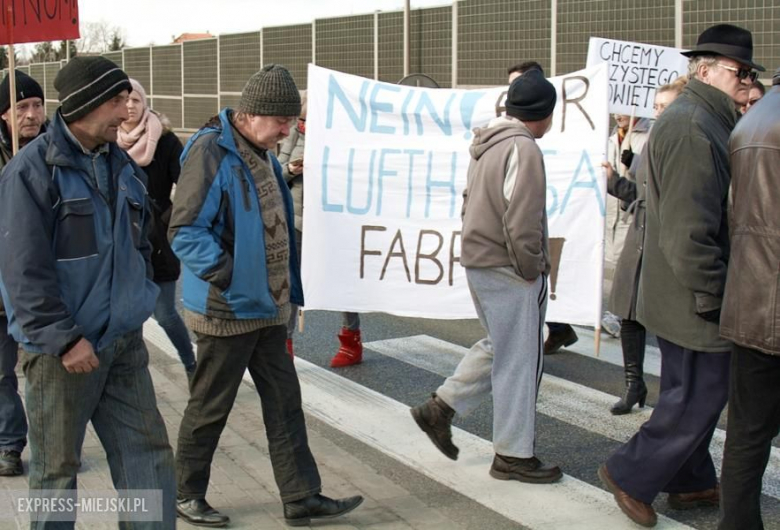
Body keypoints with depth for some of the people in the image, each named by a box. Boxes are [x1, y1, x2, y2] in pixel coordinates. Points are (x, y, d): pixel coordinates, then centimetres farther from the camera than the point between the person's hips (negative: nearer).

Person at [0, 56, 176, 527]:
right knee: (57, 469, 8)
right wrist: (64, 338, -18)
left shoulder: (122, 165, 9)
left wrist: (139, 301, 13)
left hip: (124, 343, 6)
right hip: (62, 349, -6)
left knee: (149, 453, 8)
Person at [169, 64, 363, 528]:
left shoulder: (263, 155, 12)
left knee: (285, 403, 11)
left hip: (269, 308, 9)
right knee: (210, 408, 7)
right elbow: (185, 231, -22)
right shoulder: (211, 152, -17)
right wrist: (229, 277, -24)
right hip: (227, 311, -9)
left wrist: (290, 292, 16)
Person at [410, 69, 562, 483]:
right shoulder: (522, 148, -17)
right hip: (508, 270, -9)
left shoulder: (487, 143, 13)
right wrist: (531, 270, -13)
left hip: (480, 261, 10)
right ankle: (514, 456, 13)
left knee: (499, 346, 22)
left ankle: (440, 407, 20)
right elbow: (521, 221, -24)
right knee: (519, 360, 2)